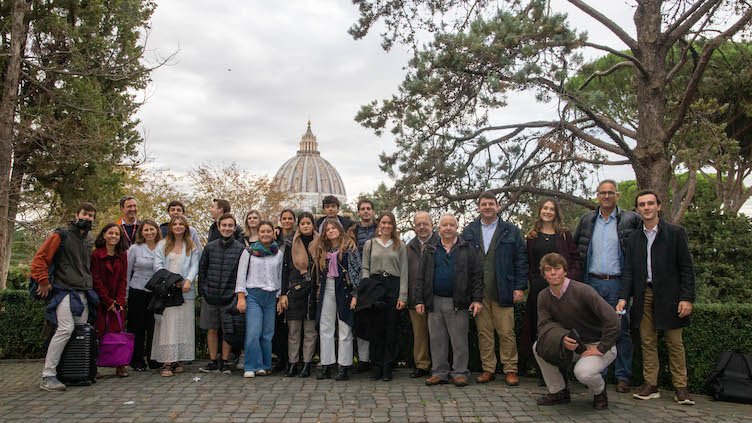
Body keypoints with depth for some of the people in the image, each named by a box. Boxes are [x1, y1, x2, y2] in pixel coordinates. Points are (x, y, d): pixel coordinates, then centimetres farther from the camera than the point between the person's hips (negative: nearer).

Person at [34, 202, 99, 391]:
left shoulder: (89, 241, 19)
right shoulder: (61, 236, -2)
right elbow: (40, 259, -5)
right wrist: (43, 282, -8)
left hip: (84, 294, 7)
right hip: (65, 291, -7)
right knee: (66, 328, -19)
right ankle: (48, 376, -14)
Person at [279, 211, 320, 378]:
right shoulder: (291, 245, 7)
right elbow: (285, 271, 7)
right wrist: (283, 294, 0)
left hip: (313, 293, 0)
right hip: (295, 291, 0)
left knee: (311, 331, 3)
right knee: (293, 331, 3)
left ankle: (306, 364, 11)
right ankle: (292, 364, 12)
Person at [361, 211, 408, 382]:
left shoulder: (400, 245, 9)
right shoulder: (369, 244, 11)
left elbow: (404, 272, 4)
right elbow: (365, 269, 8)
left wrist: (402, 297, -3)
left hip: (393, 287, 0)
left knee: (391, 328, 0)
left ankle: (388, 368, 9)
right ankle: (377, 366, 11)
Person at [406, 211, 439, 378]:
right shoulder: (409, 246, 16)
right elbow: (405, 272, 18)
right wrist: (405, 295, 11)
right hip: (416, 298, 4)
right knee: (419, 334, 8)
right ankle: (422, 365, 19)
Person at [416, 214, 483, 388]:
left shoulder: (467, 250, 6)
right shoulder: (430, 251, 12)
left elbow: (476, 276, 3)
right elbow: (421, 277, 11)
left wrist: (477, 299, -6)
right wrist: (419, 300, 4)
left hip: (458, 303, -2)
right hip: (435, 302, 2)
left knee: (459, 340, 1)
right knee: (437, 339, 7)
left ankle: (459, 373, 12)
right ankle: (439, 372, 17)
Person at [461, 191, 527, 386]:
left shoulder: (511, 231, 7)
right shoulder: (469, 232, 11)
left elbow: (521, 260, 5)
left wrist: (520, 287, -3)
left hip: (502, 293, -2)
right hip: (478, 293, 2)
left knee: (506, 332, 0)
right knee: (483, 332, 6)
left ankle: (510, 370, 11)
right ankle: (488, 369, 16)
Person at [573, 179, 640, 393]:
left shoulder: (630, 219, 0)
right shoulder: (587, 219, 9)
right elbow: (575, 247, 18)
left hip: (618, 282, -2)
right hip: (593, 282, 3)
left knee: (622, 330, 2)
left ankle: (623, 377, 12)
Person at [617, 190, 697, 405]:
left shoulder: (675, 233, 0)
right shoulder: (633, 238, 10)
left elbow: (686, 268, -3)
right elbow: (628, 272, 9)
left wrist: (686, 298, -10)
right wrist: (624, 297, -3)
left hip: (668, 296, -3)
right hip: (644, 295, 3)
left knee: (675, 342, 2)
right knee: (648, 341, 5)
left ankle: (680, 387, 11)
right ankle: (650, 384, 12)